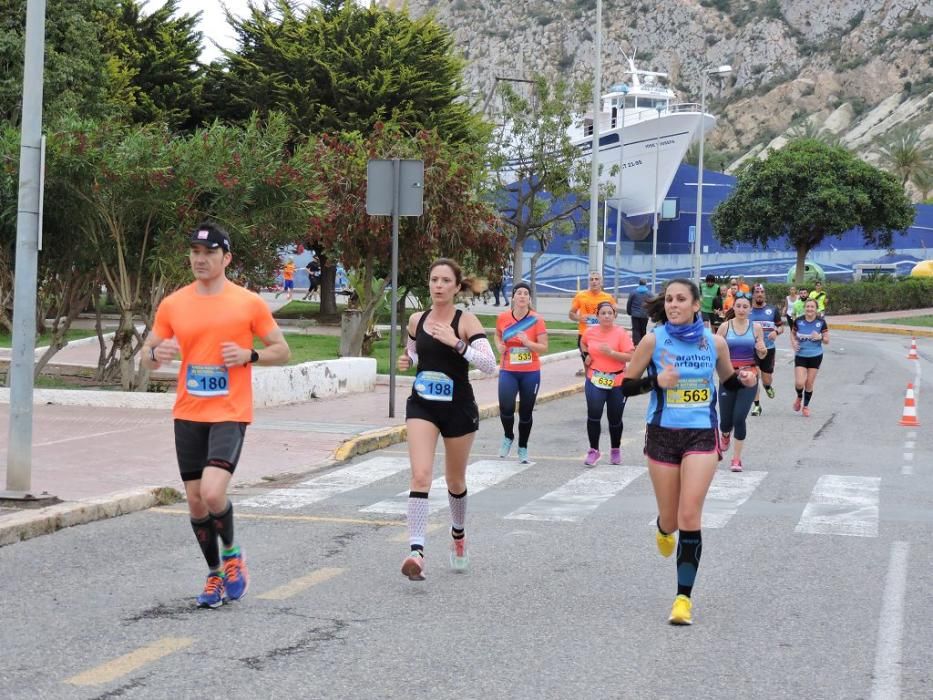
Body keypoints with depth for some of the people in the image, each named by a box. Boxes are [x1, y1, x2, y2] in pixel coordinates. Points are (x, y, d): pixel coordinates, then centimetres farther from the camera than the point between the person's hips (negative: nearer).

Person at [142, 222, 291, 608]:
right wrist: (156, 353, -13)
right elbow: (147, 356, 11)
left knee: (212, 492, -20)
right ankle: (214, 574, 26)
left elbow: (282, 351, 5)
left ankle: (232, 554, 8)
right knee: (195, 501, 7)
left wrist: (250, 355, -14)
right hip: (188, 415, 4)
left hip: (230, 414, -4)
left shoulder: (249, 303, -2)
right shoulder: (172, 305, 5)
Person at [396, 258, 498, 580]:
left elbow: (490, 364, -20)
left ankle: (458, 536, 43)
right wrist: (407, 361, 0)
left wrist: (456, 343, -30)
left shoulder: (466, 321, -10)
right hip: (422, 406, 2)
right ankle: (416, 552, -23)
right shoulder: (416, 320, 3)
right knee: (420, 475, -16)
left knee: (455, 482, 14)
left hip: (458, 409, -2)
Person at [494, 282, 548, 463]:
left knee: (525, 413, 7)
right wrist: (499, 346, 0)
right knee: (506, 408, -17)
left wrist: (528, 342, -24)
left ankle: (523, 448, 26)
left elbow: (544, 348, -7)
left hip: (531, 373, -1)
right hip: (508, 372, 1)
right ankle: (508, 437, 14)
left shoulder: (536, 320, -8)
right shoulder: (503, 318, -1)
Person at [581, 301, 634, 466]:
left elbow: (630, 356, -17)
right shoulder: (590, 332, 0)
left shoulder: (621, 333, -12)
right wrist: (586, 355, 5)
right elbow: (583, 343, 24)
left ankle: (615, 450, 30)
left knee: (615, 419, 9)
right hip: (595, 380, 2)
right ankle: (593, 450, 2)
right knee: (593, 415, -11)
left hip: (617, 383, -2)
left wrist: (610, 352, -25)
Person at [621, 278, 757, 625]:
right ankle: (664, 529, 50)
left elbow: (728, 381, 17)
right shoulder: (653, 341, -5)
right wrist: (656, 381, -19)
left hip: (702, 436, 0)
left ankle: (684, 597, -6)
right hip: (663, 436, 0)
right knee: (671, 518, 9)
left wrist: (743, 379, -6)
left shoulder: (715, 342, 0)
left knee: (690, 515, -13)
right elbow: (625, 385, -1)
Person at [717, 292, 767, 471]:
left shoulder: (756, 327, 1)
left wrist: (762, 350, -14)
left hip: (749, 377, -1)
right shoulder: (725, 327, -2)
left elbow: (761, 356, 9)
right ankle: (725, 435, 44)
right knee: (726, 419, 5)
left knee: (739, 418, -12)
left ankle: (737, 458, 1)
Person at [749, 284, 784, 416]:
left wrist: (776, 332, -14)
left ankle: (768, 386, 42)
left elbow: (781, 327, 7)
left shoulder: (772, 309, 3)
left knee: (767, 379, 5)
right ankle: (756, 405, 7)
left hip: (768, 348, 0)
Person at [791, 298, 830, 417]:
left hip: (815, 357, 0)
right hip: (800, 356, 0)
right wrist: (794, 343, -9)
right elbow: (793, 334, 11)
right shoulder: (798, 321, -6)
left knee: (809, 383, 6)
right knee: (799, 383, -12)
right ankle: (799, 396, 23)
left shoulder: (821, 322, -7)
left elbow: (827, 341, -1)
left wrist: (820, 337, -22)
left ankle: (806, 406, 28)